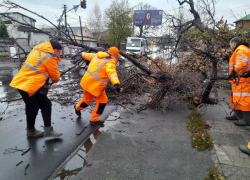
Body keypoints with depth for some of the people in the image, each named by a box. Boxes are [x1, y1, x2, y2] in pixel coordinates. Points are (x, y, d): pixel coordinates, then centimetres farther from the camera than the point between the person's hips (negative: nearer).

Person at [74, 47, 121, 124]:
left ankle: (78, 107, 54)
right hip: (95, 86, -8)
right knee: (102, 101, 10)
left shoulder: (97, 56, 9)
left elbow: (89, 55, 29)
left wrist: (83, 54, 51)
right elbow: (111, 72, -37)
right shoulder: (110, 63, -17)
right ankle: (94, 119, 21)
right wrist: (116, 84, -53)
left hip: (87, 81, 9)